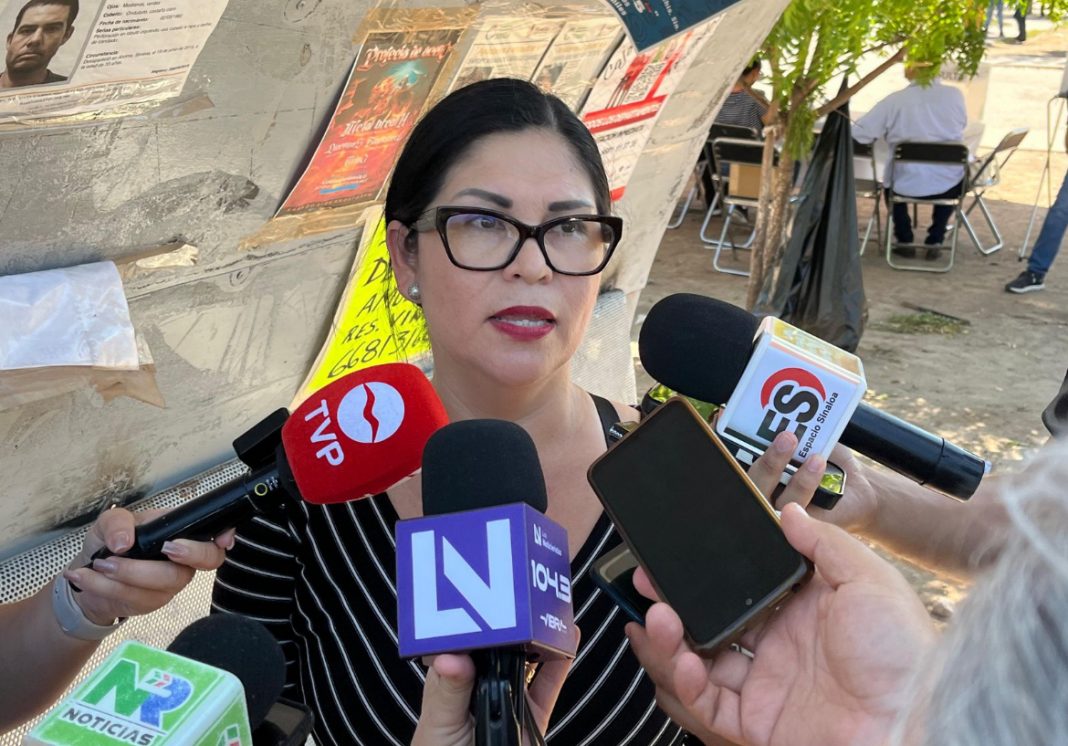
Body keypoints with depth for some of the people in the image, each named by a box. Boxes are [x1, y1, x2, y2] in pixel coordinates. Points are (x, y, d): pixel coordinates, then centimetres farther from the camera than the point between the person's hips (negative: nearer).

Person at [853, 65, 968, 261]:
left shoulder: (894, 100, -10)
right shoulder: (955, 95, -3)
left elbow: (859, 133, -9)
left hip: (906, 185, -1)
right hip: (949, 186, 1)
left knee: (891, 181, 34)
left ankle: (904, 241, 31)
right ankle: (935, 241, 31)